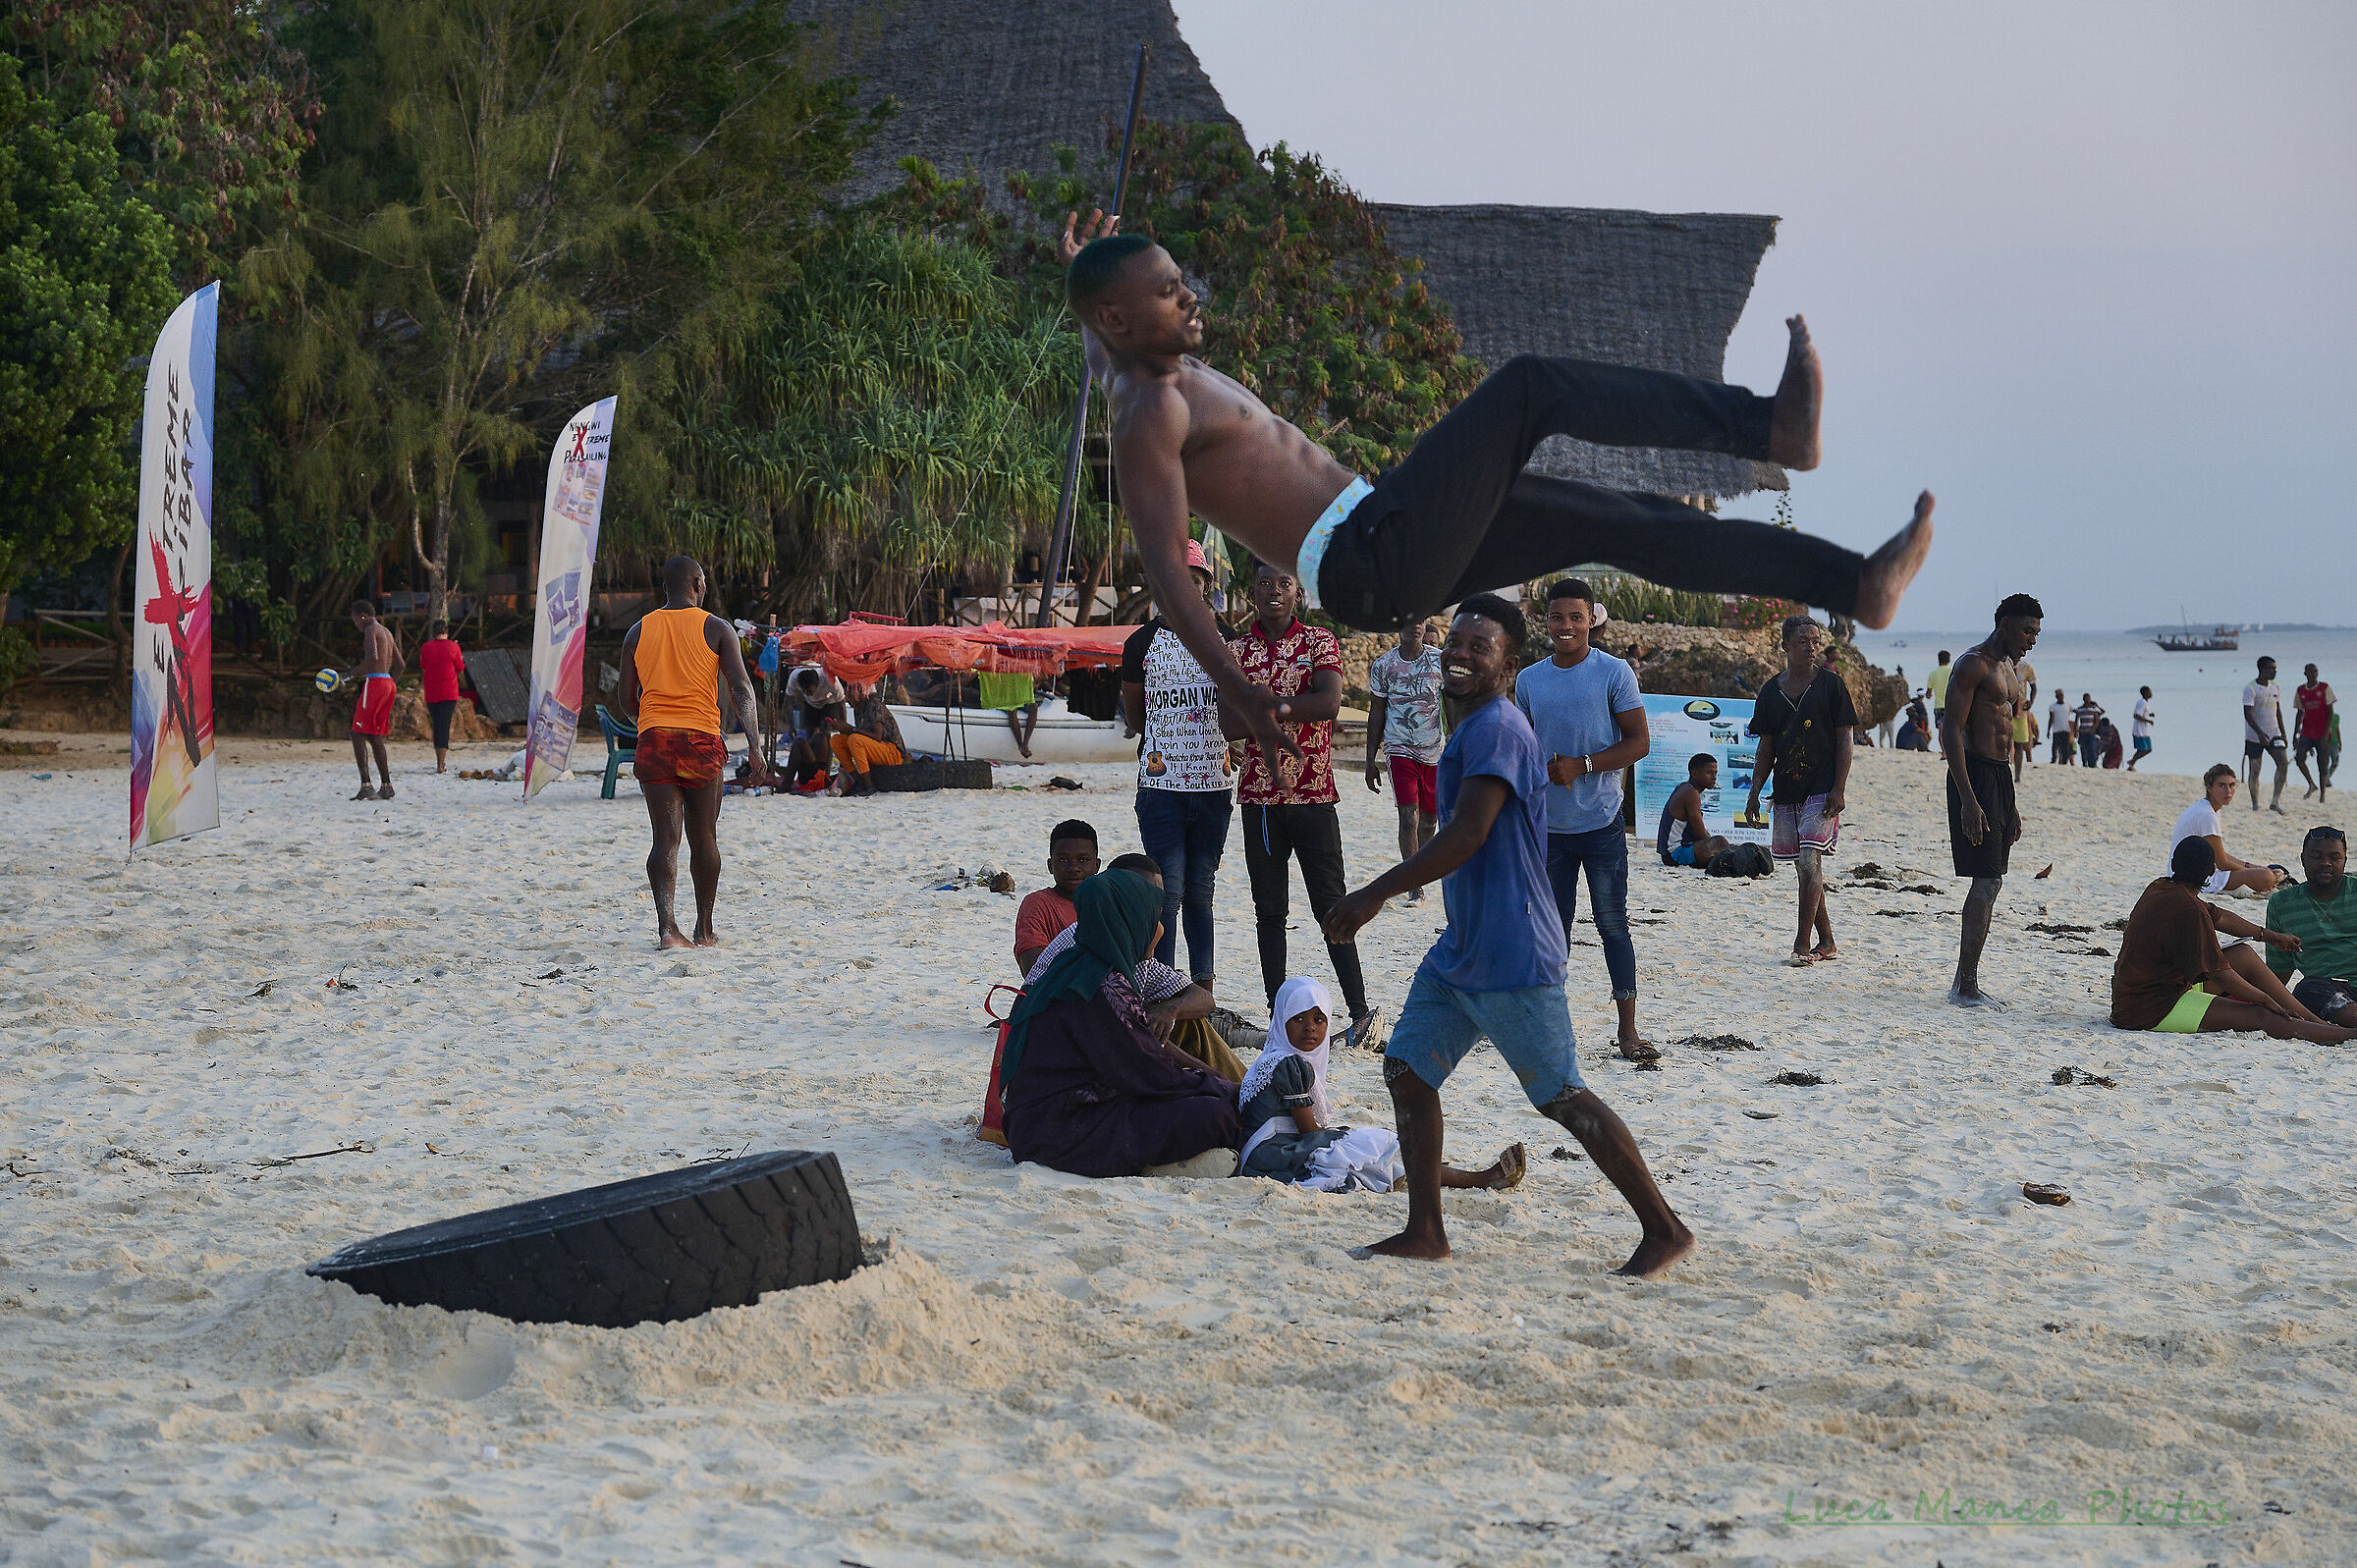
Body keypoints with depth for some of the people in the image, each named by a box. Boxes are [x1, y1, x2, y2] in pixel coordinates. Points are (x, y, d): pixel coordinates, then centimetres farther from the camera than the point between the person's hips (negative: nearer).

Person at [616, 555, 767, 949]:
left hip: (653, 739, 2)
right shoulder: (716, 628, 3)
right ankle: (704, 929, 18)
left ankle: (666, 922, -21)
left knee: (665, 838, -3)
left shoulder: (639, 631, 11)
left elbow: (626, 701, 13)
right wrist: (754, 746, -8)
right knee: (704, 838, 11)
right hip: (701, 739, -2)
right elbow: (742, 690, -6)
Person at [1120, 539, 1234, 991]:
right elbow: (1134, 717, 8)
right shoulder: (1143, 642, 0)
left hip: (1213, 785, 3)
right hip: (1161, 785, -3)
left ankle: (1204, 993, 14)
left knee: (1200, 892, 9)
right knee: (1168, 892, -8)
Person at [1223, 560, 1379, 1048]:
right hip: (1259, 796, 3)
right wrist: (1289, 708, -17)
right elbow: (1229, 725, -4)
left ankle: (1360, 1012, 0)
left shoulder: (1319, 642, 2)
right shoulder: (1236, 650, 8)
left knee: (1331, 903, -3)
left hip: (1314, 793, -2)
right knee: (1269, 910, 6)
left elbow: (1329, 702, -15)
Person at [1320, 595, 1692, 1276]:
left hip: (1511, 960, -10)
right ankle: (1425, 1231, 13)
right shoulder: (1472, 728, 15)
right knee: (1406, 1068, 7)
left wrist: (1374, 895, -21)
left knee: (1562, 1097, -4)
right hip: (1459, 951, 10)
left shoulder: (1497, 728, -17)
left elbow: (1466, 836, -25)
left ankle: (1665, 1230, 5)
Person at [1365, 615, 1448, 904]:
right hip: (1400, 749, -2)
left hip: (1435, 750, 2)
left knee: (1429, 820, 10)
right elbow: (1376, 714, 7)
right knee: (1408, 817, -14)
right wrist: (1371, 759, 6)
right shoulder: (1383, 665, -1)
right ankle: (1415, 888, -11)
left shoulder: (1441, 661, -1)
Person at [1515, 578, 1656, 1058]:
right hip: (1547, 825, 4)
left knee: (1612, 924, -1)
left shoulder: (1614, 673, -4)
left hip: (1601, 824, -3)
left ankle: (1628, 1030, 2)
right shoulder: (1529, 680, 8)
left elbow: (1639, 742, -6)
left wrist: (1582, 765, -17)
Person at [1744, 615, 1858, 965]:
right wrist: (1754, 793, 6)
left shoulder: (1830, 684, -1)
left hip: (1822, 788, -5)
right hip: (1786, 790, 5)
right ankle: (1827, 943, 19)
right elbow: (1766, 748, 14)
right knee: (1806, 869, 9)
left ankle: (1802, 944, -12)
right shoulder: (1772, 691, 10)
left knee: (1810, 864, -14)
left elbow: (1844, 739, -2)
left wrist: (1839, 788, -11)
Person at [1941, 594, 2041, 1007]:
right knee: (1986, 883, -12)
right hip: (1975, 776, -10)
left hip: (2000, 775, 10)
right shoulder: (1974, 664, -12)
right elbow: (1952, 733, -18)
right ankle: (1965, 986, -9)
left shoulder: (2010, 670, 18)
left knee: (1991, 883, 9)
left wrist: (2011, 804, 24)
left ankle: (1964, 984, 14)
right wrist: (1968, 800, -24)